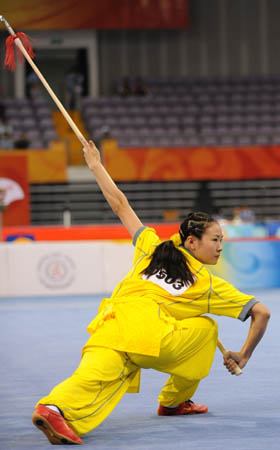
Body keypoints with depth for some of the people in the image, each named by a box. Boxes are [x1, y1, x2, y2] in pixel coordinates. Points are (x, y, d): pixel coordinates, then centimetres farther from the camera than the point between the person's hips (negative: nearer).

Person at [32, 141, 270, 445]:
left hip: (109, 326, 4)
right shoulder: (209, 284, 19)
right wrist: (243, 356, 33)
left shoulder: (153, 247, 28)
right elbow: (262, 313, 21)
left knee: (93, 380, -21)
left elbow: (120, 205, 31)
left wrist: (95, 166, 44)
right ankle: (173, 401, 31)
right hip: (149, 335, -4)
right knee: (206, 327, 23)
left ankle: (55, 407, -53)